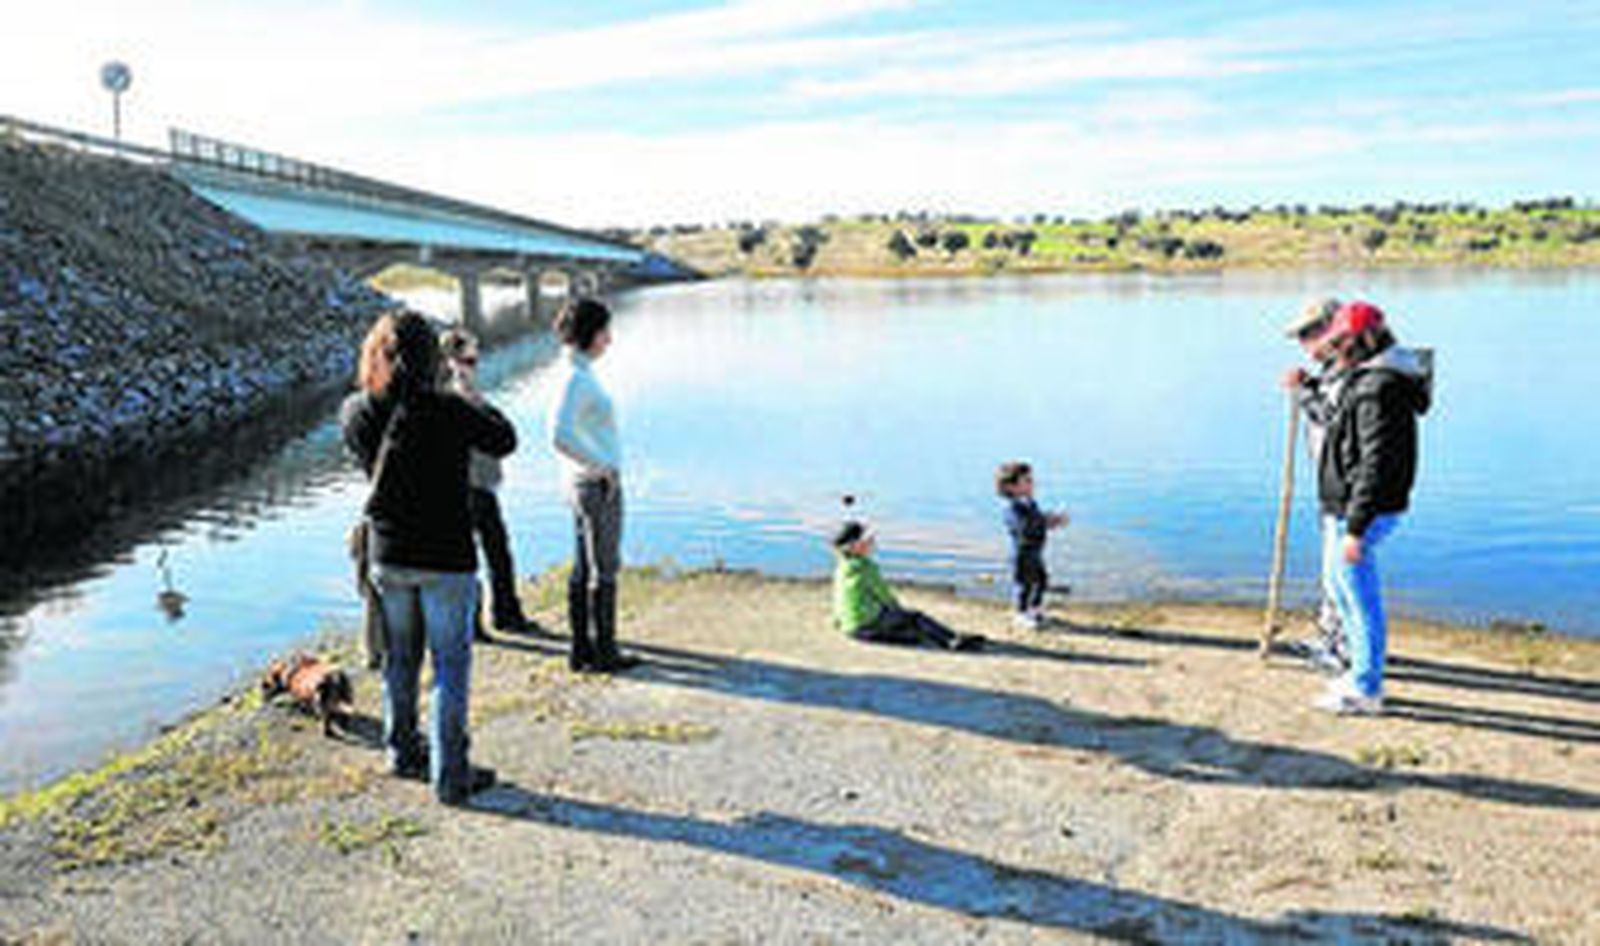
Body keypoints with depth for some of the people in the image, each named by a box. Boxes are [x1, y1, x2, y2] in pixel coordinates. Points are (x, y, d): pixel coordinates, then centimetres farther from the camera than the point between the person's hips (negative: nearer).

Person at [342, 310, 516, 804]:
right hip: (445, 559, -5)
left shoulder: (360, 413, -6)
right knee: (450, 667, 5)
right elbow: (504, 442, -4)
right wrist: (478, 406, 12)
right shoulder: (449, 412, -19)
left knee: (400, 659, 21)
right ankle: (450, 776, 10)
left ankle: (403, 752, 37)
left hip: (388, 556, 5)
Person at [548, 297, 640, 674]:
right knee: (604, 569, -1)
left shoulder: (577, 374, 11)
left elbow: (563, 433, 23)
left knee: (584, 569, 12)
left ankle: (581, 650, 19)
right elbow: (560, 437, -29)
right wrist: (603, 466, -20)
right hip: (598, 485, -10)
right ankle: (603, 652, 7)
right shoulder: (577, 378, -18)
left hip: (584, 482, 10)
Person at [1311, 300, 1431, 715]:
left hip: (1362, 512, -11)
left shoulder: (1378, 389, -22)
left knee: (1361, 599, 0)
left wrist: (1356, 528, -24)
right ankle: (1362, 673, 33)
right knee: (1344, 589, 20)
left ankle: (1365, 690, 11)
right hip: (1346, 507, 11)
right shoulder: (1363, 379, 11)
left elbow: (1376, 466, -25)